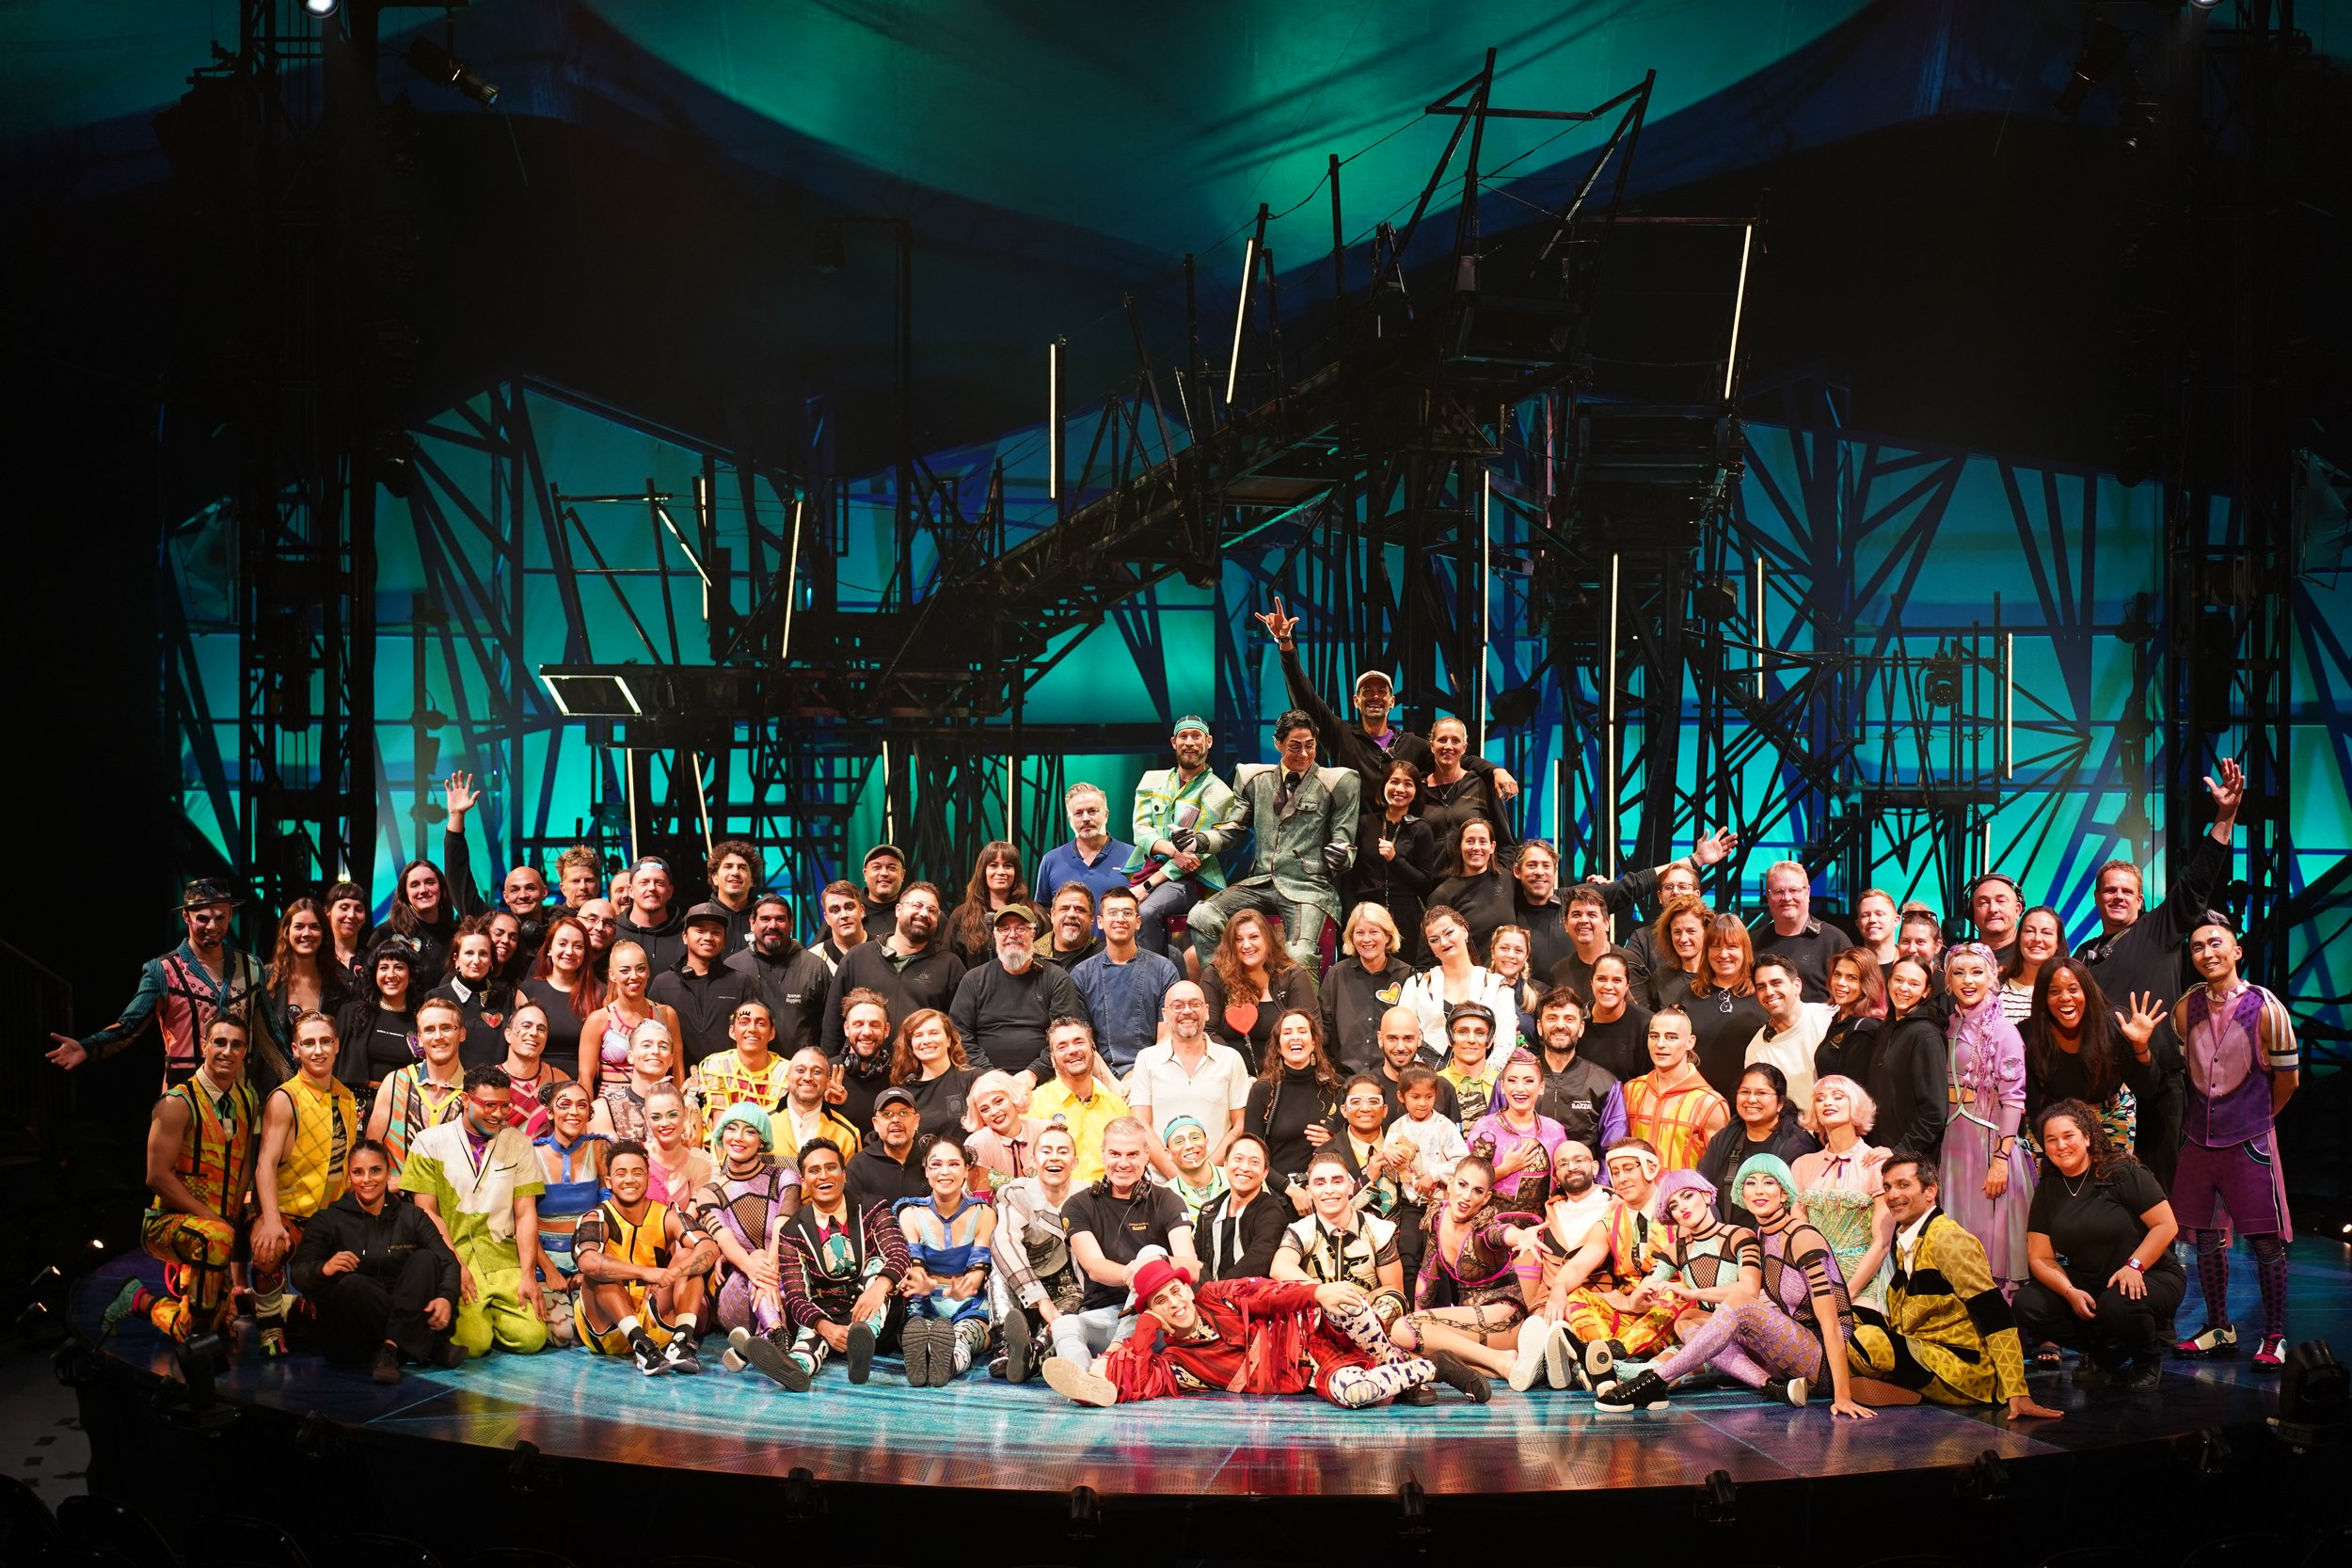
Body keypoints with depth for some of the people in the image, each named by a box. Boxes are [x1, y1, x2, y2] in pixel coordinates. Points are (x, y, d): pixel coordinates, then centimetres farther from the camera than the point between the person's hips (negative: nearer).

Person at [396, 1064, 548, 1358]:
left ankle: (488, 1313, 13)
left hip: (501, 1255, 3)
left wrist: (528, 1273, -4)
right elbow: (426, 1212, -2)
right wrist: (456, 1265, -12)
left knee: (532, 1337, -18)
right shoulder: (430, 1143, 3)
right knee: (472, 1341, -25)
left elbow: (526, 1214, 7)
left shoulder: (519, 1144, 10)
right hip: (450, 1253, -3)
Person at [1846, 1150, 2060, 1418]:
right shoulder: (1905, 1240, 12)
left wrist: (2017, 1394, -26)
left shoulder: (1947, 1240, -14)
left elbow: (1995, 1316, -21)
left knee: (1868, 1341, -30)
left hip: (1963, 1367, -9)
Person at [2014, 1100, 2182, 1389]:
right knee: (2028, 1303, -18)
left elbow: (2166, 1226, -13)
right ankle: (2105, 1353, 1)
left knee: (2119, 1305, -38)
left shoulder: (2123, 1173, -10)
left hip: (2149, 1276, -5)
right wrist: (2070, 1292, -17)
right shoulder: (2048, 1191, 5)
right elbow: (2040, 1258, 1)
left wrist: (2134, 1266, -25)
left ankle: (2149, 1359, -2)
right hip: (2087, 1284, 5)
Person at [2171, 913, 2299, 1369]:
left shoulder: (2265, 1009, -11)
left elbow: (2288, 1077, 0)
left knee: (2266, 1241, -2)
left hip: (2250, 1142, -4)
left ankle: (2274, 1337, 6)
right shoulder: (2185, 1010, 1)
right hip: (2200, 1139, 4)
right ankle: (2219, 1330, 22)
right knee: (2206, 1238, 10)